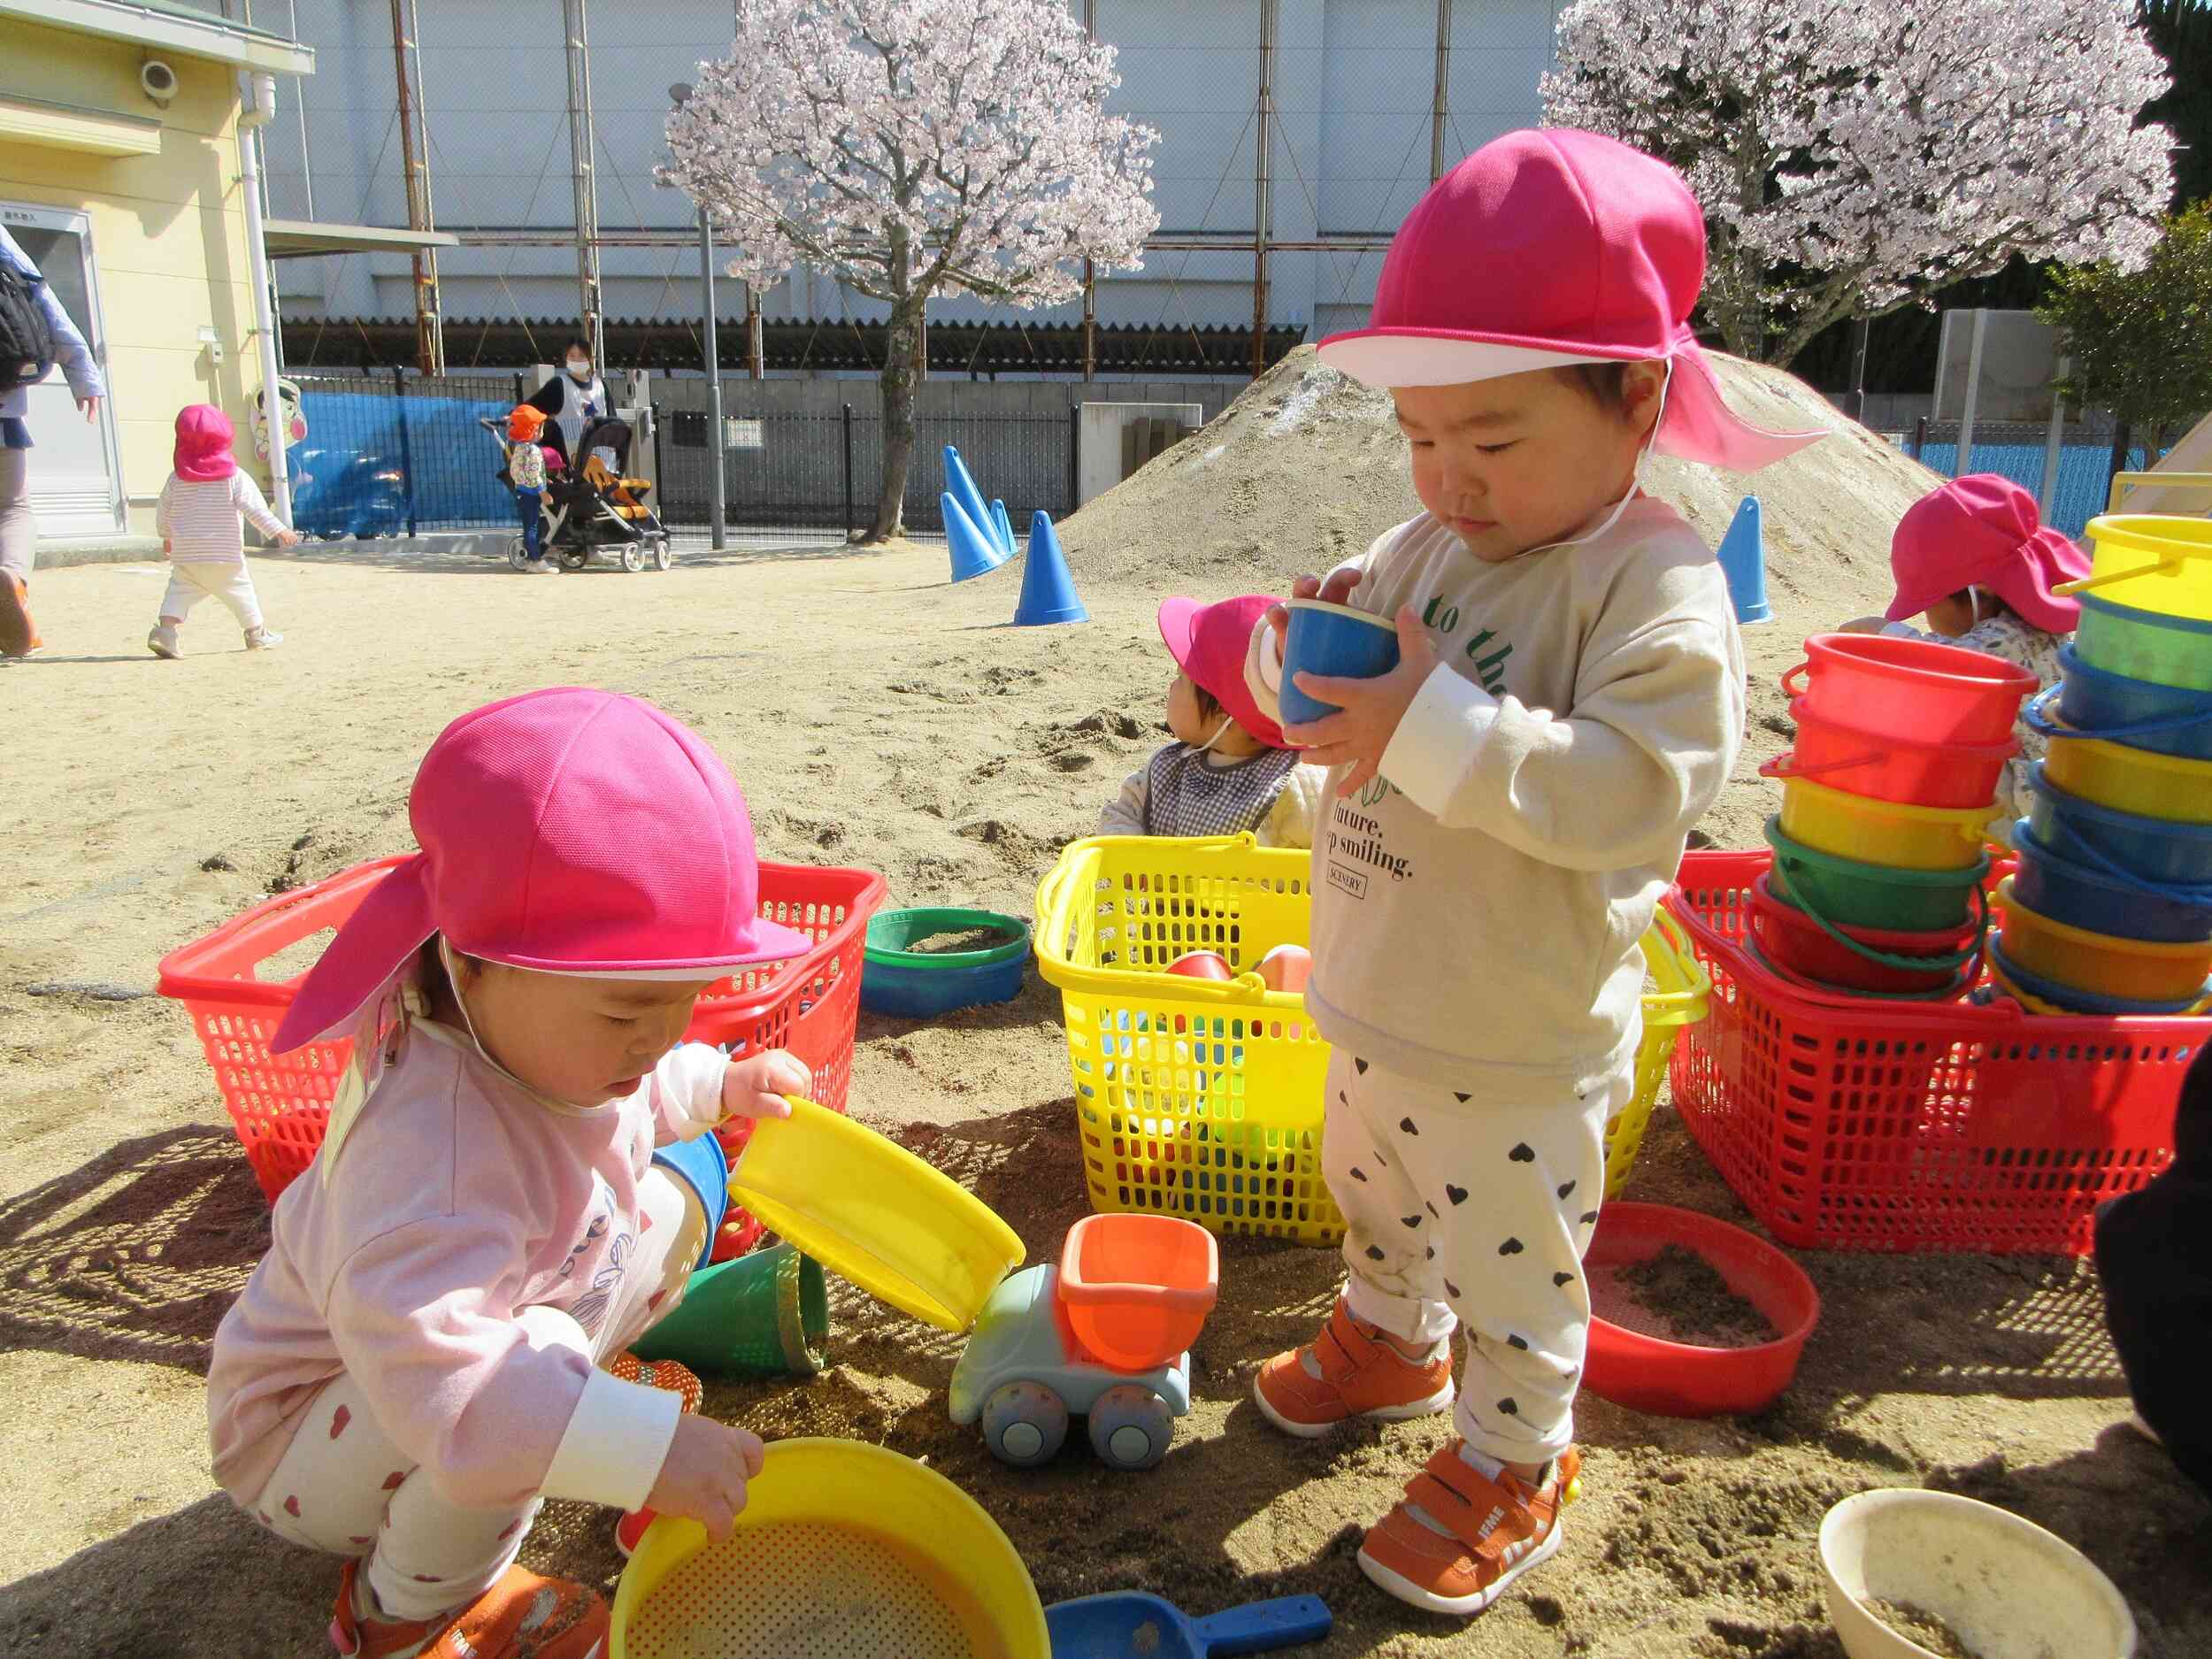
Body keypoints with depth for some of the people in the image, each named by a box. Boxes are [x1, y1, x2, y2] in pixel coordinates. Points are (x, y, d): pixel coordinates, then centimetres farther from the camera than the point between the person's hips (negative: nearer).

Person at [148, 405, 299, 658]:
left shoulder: (177, 479, 3)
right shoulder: (234, 476, -7)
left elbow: (163, 512, 13)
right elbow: (255, 507, -15)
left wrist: (166, 537, 30)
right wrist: (278, 530, -14)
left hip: (185, 554, 2)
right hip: (225, 553, -2)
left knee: (179, 590, 8)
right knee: (239, 589, 12)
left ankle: (165, 628, -12)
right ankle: (257, 633, 20)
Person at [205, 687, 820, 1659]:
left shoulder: (532, 1030, -14)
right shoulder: (439, 1144, -43)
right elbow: (434, 1371, -52)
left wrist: (717, 1085, -3)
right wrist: (647, 1448, -54)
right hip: (305, 1443, -8)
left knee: (682, 1178, 1)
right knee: (541, 1354, -40)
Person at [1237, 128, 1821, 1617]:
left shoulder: (1662, 589, -22)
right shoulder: (1422, 549, 0)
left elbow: (1635, 793, -34)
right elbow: (1352, 699, 8)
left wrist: (1434, 726, -39)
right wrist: (1303, 651, -16)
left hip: (1518, 1046, -7)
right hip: (1377, 1005, 8)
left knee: (1515, 1272, 13)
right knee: (1376, 1197, 30)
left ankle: (1515, 1462, 38)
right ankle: (1392, 1338, 58)